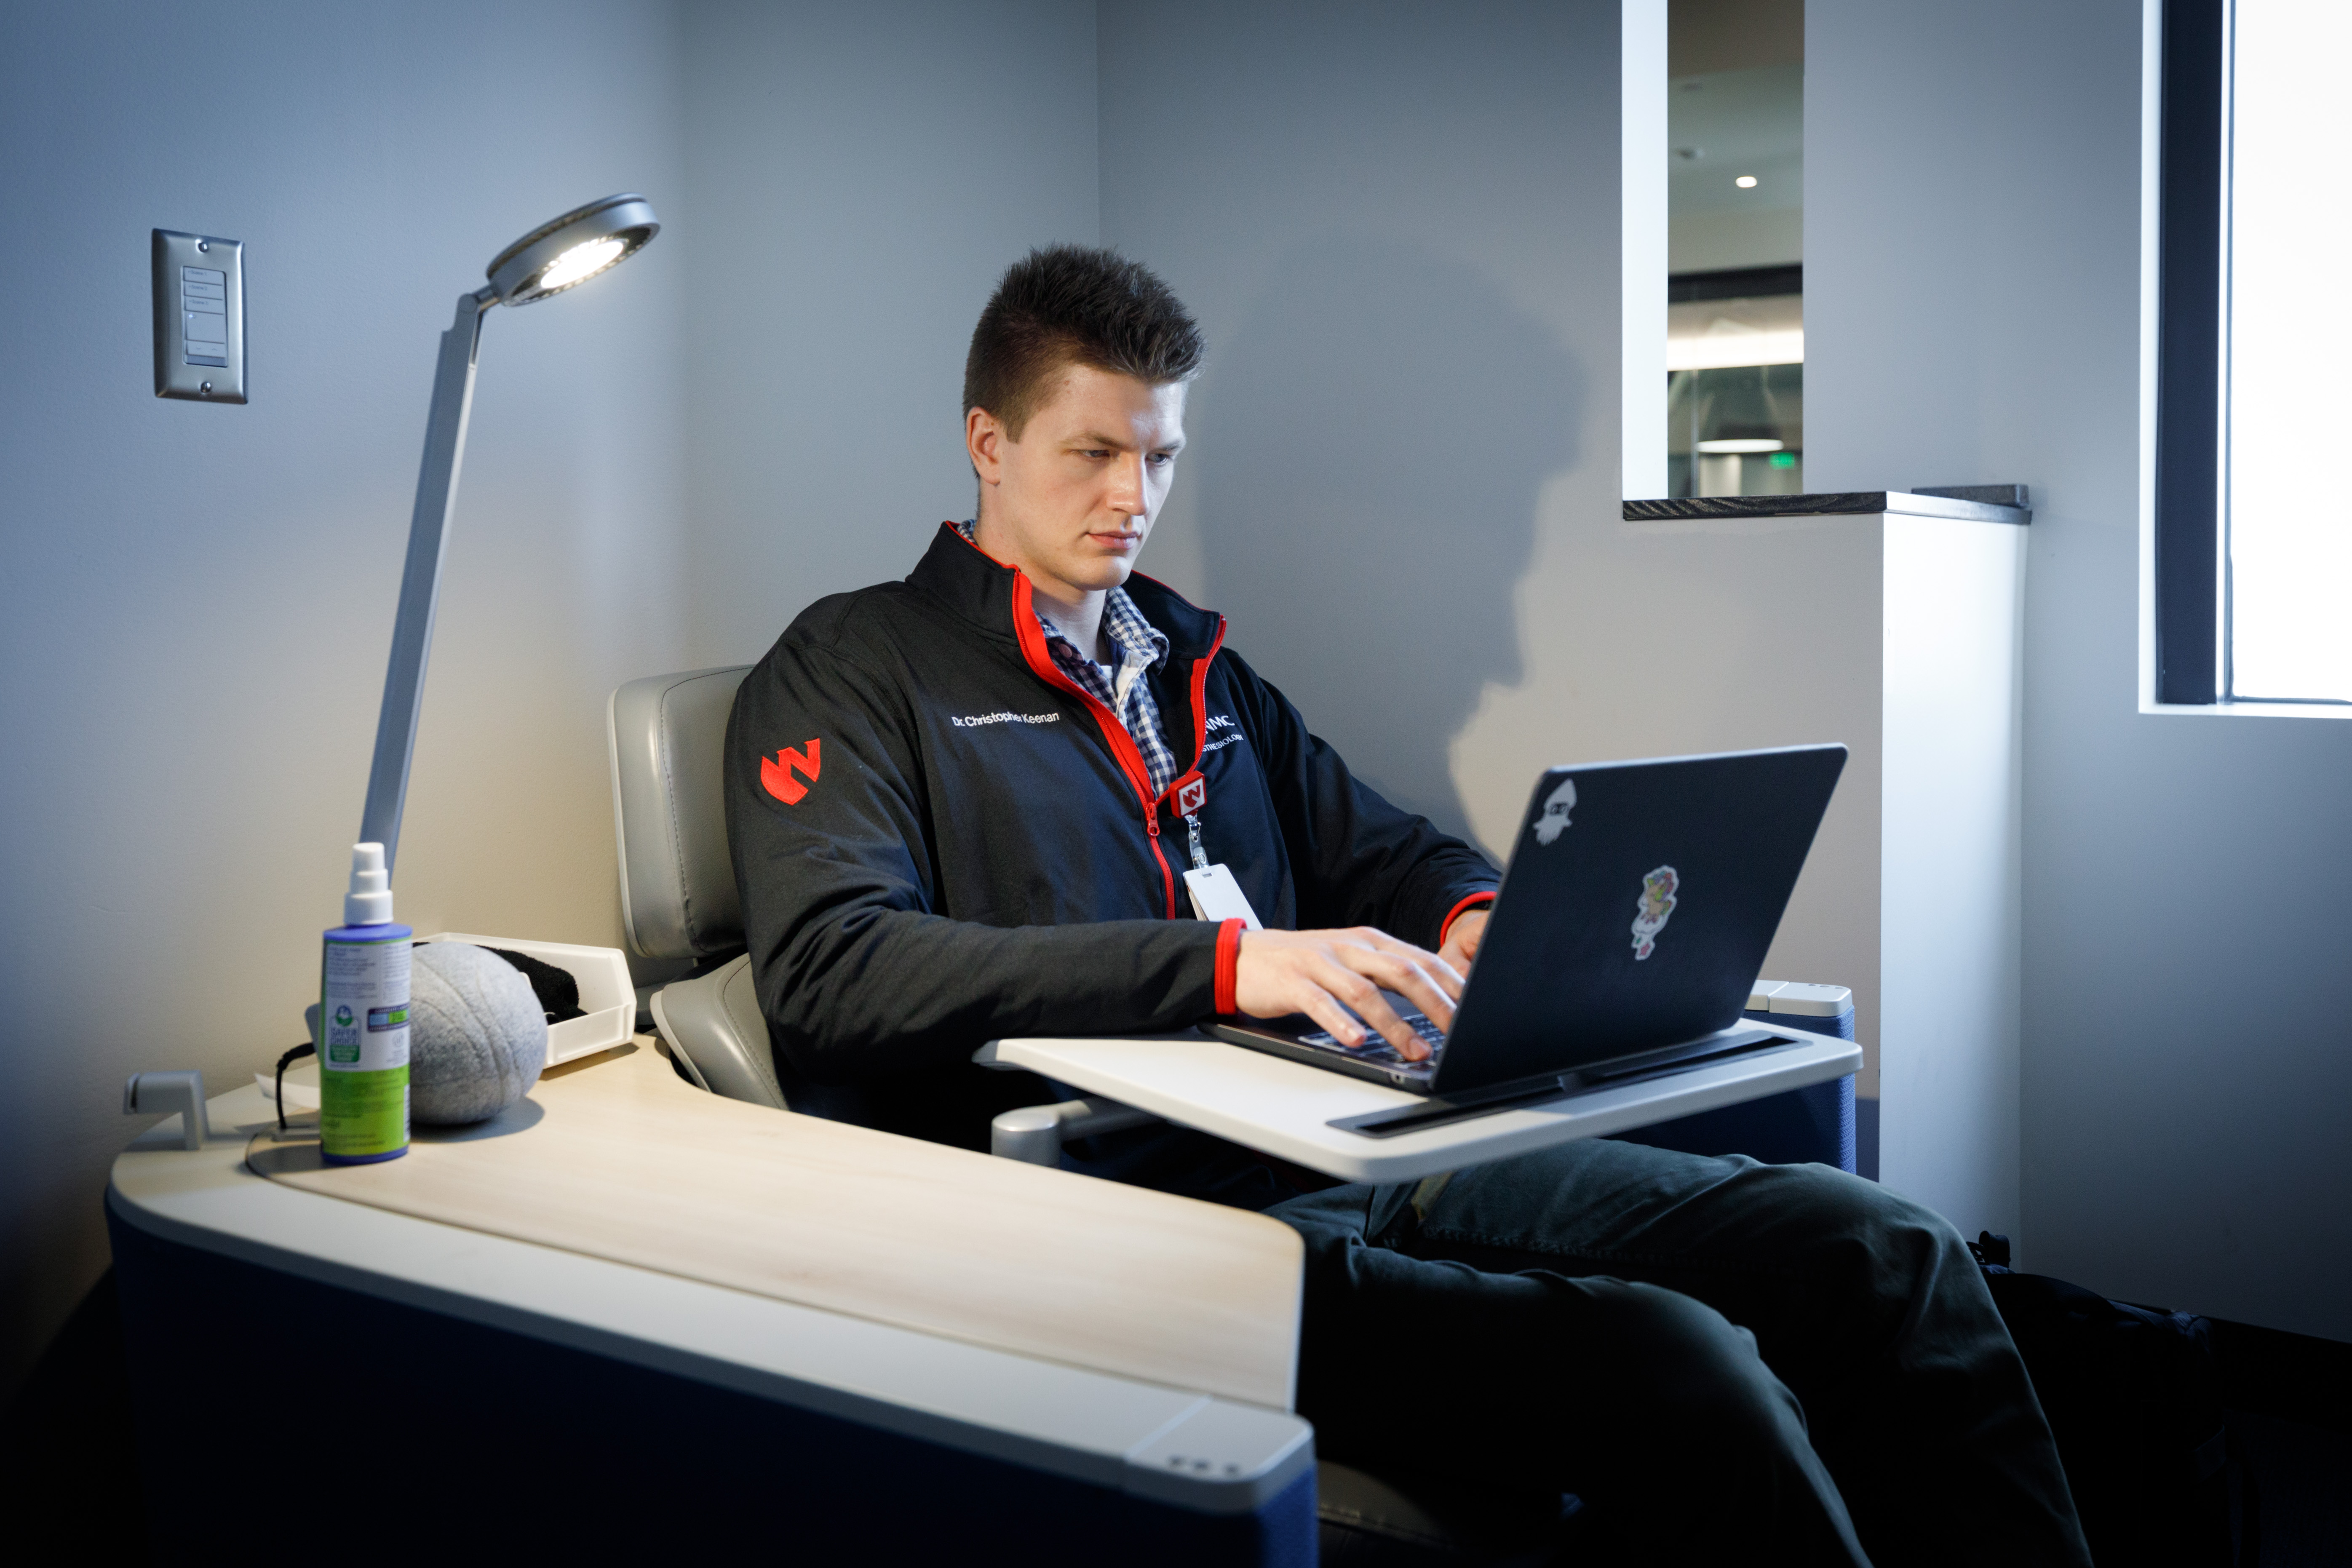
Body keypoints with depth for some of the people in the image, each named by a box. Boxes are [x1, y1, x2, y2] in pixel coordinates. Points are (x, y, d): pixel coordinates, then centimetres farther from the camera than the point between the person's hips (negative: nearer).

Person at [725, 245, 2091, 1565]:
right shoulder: (856, 669, 5)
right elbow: (828, 966, -13)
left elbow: (1384, 850, 33)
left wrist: (1475, 914, 6)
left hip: (1349, 1145, 7)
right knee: (1675, 1372, -29)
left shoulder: (1195, 665, 26)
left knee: (1880, 1254, -9)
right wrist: (1223, 963, -22)